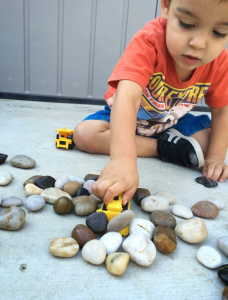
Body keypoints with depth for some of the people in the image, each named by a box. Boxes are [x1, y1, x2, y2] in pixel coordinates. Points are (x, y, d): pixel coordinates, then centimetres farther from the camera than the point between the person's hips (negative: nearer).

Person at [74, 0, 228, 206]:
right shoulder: (149, 41, -35)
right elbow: (126, 96, -50)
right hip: (125, 117, -1)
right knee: (84, 134, -27)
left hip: (172, 124, 2)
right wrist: (124, 159, -64)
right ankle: (163, 148, -18)